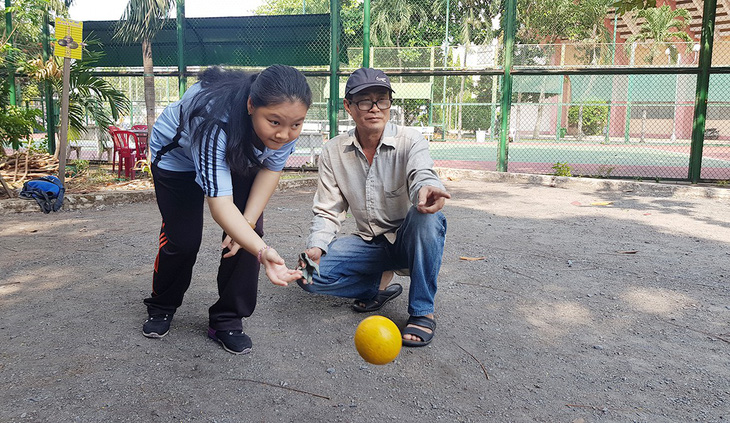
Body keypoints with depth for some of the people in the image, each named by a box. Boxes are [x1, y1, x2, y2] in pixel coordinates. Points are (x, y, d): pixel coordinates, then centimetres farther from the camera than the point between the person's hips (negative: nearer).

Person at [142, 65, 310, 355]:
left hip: (241, 156, 4)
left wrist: (248, 222, -24)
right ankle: (161, 306, 25)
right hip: (178, 154, -4)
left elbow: (270, 168, -15)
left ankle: (227, 319, 5)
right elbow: (220, 205, -50)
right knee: (183, 238, -6)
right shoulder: (214, 122, -46)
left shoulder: (287, 118, -30)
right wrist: (261, 251, -64)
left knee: (248, 233, -11)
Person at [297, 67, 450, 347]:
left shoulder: (410, 141, -11)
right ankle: (380, 283, 3)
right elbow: (328, 211, 1)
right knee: (308, 274, -19)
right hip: (368, 244, 3)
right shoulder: (333, 152, -2)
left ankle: (422, 310, -22)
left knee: (428, 217, -38)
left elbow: (422, 174, -33)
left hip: (408, 239, -2)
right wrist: (315, 247, -19)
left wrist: (426, 189, -59)